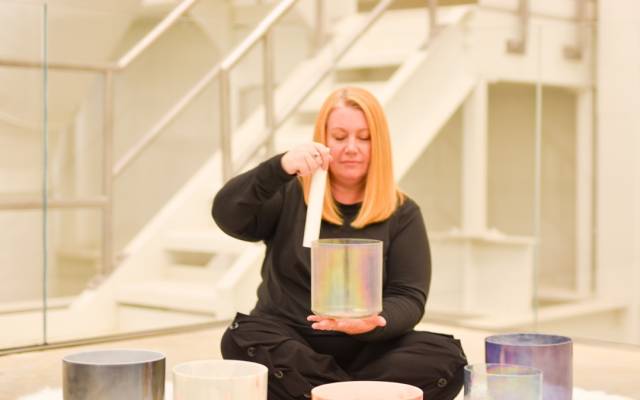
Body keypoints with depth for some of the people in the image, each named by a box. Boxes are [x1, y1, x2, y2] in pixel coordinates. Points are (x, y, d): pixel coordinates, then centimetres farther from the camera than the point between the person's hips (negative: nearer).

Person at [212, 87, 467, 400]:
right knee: (243, 340, -32)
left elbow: (408, 297, -3)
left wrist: (374, 322, -26)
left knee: (446, 359, -26)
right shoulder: (288, 195, 6)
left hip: (367, 348, 0)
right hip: (289, 340, 0)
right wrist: (280, 168, -26)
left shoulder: (402, 213, 6)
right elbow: (226, 216, -11)